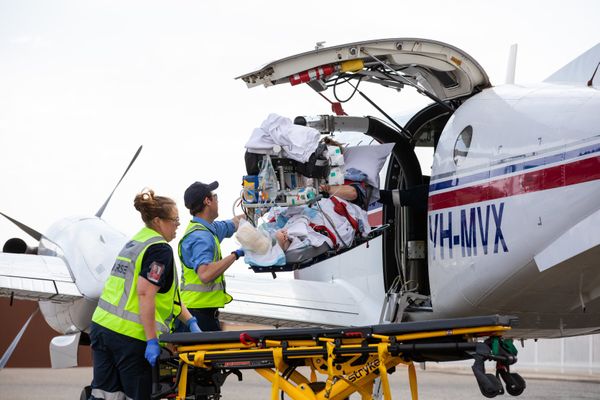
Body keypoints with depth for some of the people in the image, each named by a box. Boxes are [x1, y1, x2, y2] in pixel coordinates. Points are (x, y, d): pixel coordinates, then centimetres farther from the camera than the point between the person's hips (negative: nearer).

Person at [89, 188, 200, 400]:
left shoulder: (135, 241, 21)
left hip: (102, 326, 8)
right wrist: (152, 340, -18)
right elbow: (145, 294, -19)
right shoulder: (160, 249, -9)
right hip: (130, 335, -8)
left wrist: (190, 321, 23)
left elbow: (166, 292, 25)